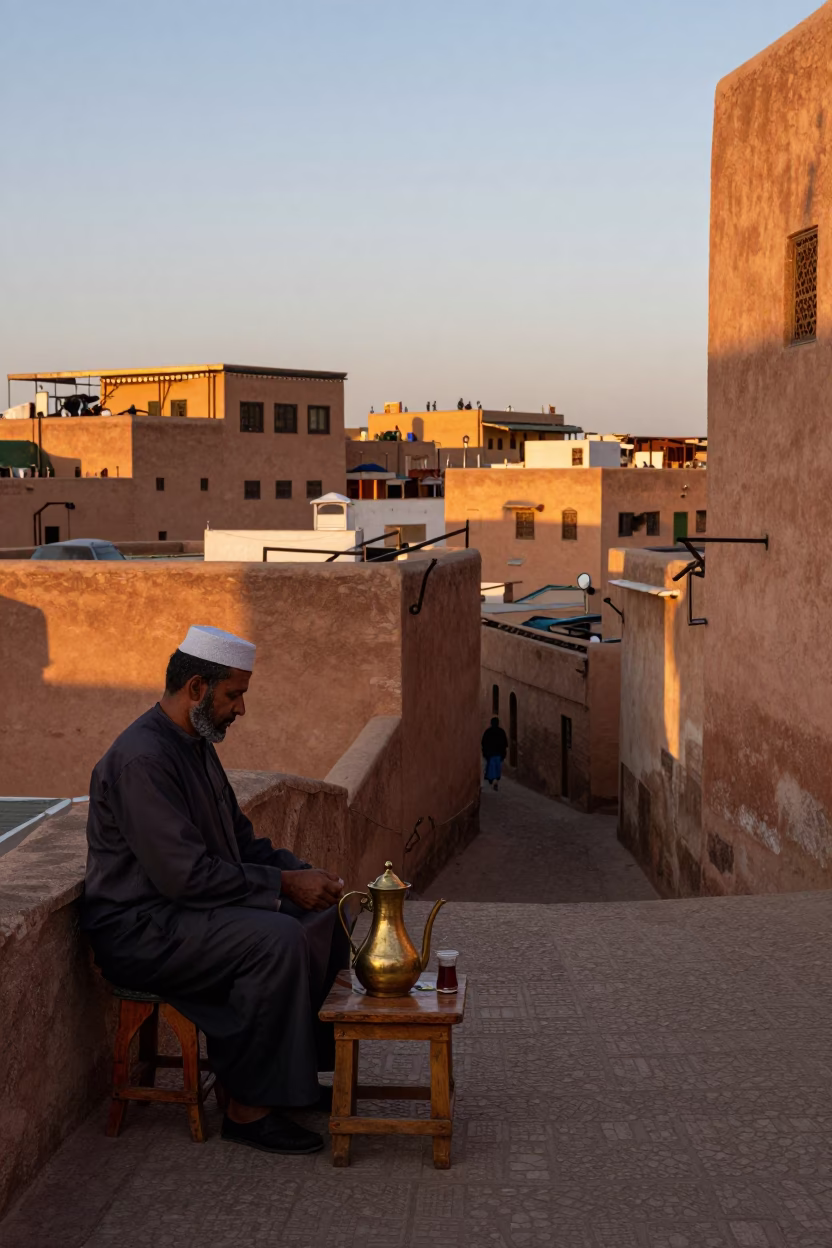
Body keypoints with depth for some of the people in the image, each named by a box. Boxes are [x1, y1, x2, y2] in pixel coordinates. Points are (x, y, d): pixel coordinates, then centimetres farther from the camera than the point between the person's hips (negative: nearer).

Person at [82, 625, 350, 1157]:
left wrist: (302, 872, -1)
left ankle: (299, 1071, 12)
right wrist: (283, 884, -21)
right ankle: (249, 1108, -16)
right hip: (139, 930, -10)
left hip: (186, 907, 10)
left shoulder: (197, 745, 10)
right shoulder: (142, 759, -23)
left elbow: (240, 838, 17)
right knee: (278, 941, -28)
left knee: (325, 917, 4)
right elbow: (184, 874, -28)